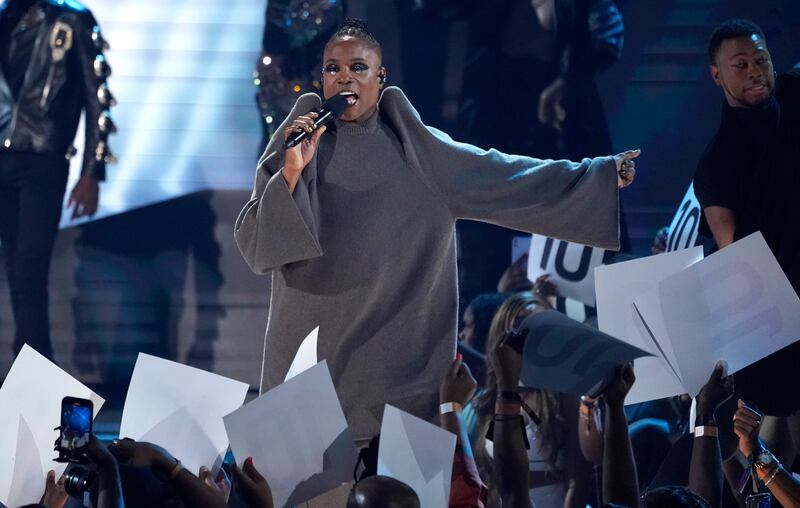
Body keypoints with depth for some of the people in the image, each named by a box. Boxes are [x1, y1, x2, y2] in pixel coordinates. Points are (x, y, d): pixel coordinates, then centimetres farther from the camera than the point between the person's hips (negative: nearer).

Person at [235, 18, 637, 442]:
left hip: (401, 347, 2)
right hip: (314, 342, -2)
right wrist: (291, 172, -22)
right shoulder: (298, 142, -1)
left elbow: (500, 175, 3)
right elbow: (254, 243, -8)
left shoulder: (418, 149, 4)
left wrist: (600, 177, -2)